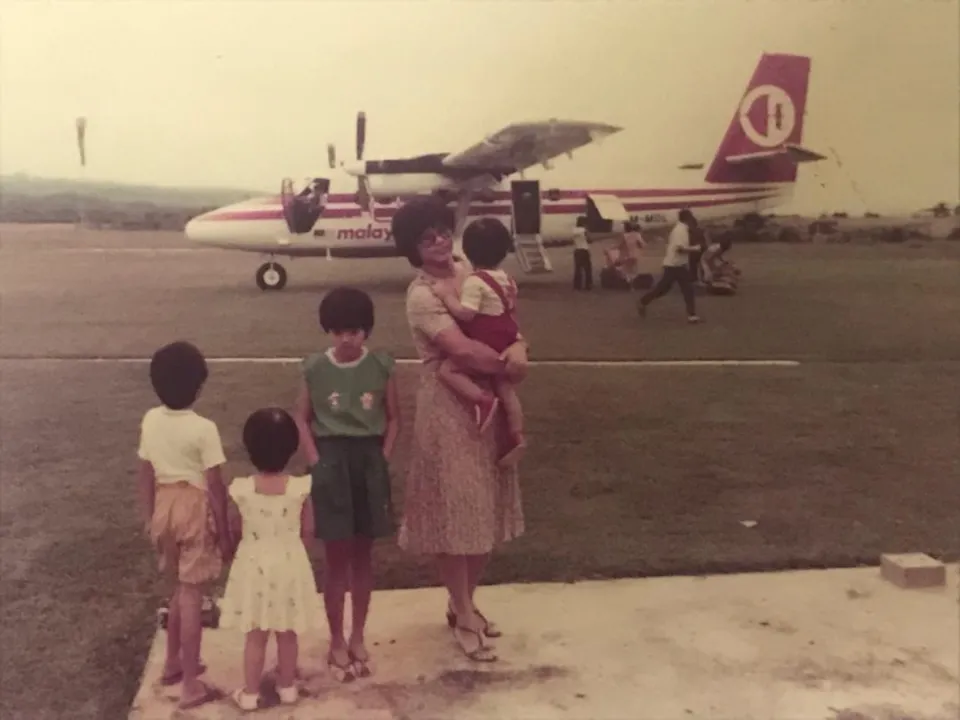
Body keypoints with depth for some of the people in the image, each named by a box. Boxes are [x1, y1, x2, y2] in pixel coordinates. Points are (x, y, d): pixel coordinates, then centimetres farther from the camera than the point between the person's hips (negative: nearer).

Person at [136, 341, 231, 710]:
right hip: (195, 508, -6)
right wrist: (225, 531, -5)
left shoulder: (150, 420, -2)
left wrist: (148, 518, 16)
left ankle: (173, 663, 36)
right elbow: (215, 485, -15)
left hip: (165, 506, 6)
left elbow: (145, 475, 5)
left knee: (180, 588, 23)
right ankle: (191, 685, 9)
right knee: (192, 595, 2)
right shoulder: (203, 428, -19)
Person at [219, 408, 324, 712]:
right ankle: (287, 687, 31)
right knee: (287, 634, 17)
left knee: (256, 635, 13)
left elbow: (236, 531, -2)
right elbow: (307, 531, -5)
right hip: (290, 564, 0)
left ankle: (250, 693, 23)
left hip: (254, 565, 0)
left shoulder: (241, 489, -16)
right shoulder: (301, 487, -16)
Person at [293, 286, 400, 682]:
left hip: (369, 460, 1)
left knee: (363, 554, 11)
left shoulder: (381, 365, -3)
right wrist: (315, 461, -6)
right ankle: (337, 641, 17)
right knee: (337, 557, 4)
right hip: (331, 461, -1)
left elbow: (393, 418, 5)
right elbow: (302, 419, 3)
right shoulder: (314, 368, -4)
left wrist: (383, 459, -3)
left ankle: (358, 637, 25)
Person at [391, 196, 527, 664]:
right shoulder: (421, 295, -15)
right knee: (456, 512, 3)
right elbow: (463, 350, -25)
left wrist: (519, 349, -15)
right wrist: (508, 367, -12)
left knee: (487, 510, 15)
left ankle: (464, 603, 33)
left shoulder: (469, 274, 7)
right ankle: (463, 618, 18)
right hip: (448, 407, -7)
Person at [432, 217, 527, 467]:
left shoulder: (475, 281, -17)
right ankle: (517, 436, 16)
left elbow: (465, 313, -25)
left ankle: (483, 400, -19)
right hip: (506, 344, 9)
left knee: (446, 369, -9)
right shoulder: (507, 279, 11)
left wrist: (447, 296, -14)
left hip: (485, 346, -9)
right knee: (505, 388, 17)